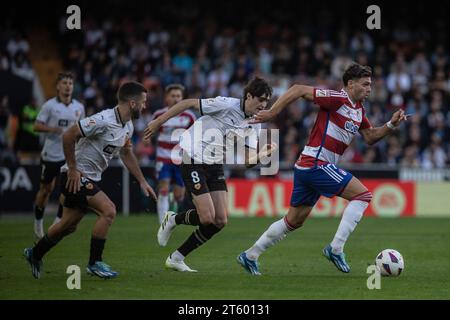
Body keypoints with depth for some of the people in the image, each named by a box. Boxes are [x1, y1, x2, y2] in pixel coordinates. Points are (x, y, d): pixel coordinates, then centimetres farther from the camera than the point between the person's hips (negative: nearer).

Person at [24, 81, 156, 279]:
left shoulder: (128, 126, 5)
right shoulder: (104, 120, -25)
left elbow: (126, 153, 22)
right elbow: (69, 135, -24)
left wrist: (142, 182, 19)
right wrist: (72, 168, -21)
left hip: (91, 179, 9)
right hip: (76, 176, -9)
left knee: (69, 226, 16)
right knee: (108, 210, -18)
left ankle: (35, 254, 34)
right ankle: (94, 263, -8)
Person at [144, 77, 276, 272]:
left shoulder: (255, 125, 2)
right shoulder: (226, 105, -19)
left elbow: (247, 160, -1)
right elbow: (188, 103, -12)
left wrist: (263, 154, -23)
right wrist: (158, 122, -8)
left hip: (216, 165, 7)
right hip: (193, 159, -7)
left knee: (220, 221, -4)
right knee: (207, 217, -16)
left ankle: (176, 258, 9)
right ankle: (172, 220, 17)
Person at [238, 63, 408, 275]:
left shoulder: (358, 109, 14)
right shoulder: (338, 99, -14)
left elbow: (370, 137, 20)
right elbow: (298, 90, -15)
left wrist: (391, 125, 5)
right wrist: (272, 112, -17)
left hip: (307, 167, 10)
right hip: (316, 164, -10)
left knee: (294, 221, 17)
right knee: (363, 195, -12)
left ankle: (250, 256, 24)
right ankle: (336, 249, -13)